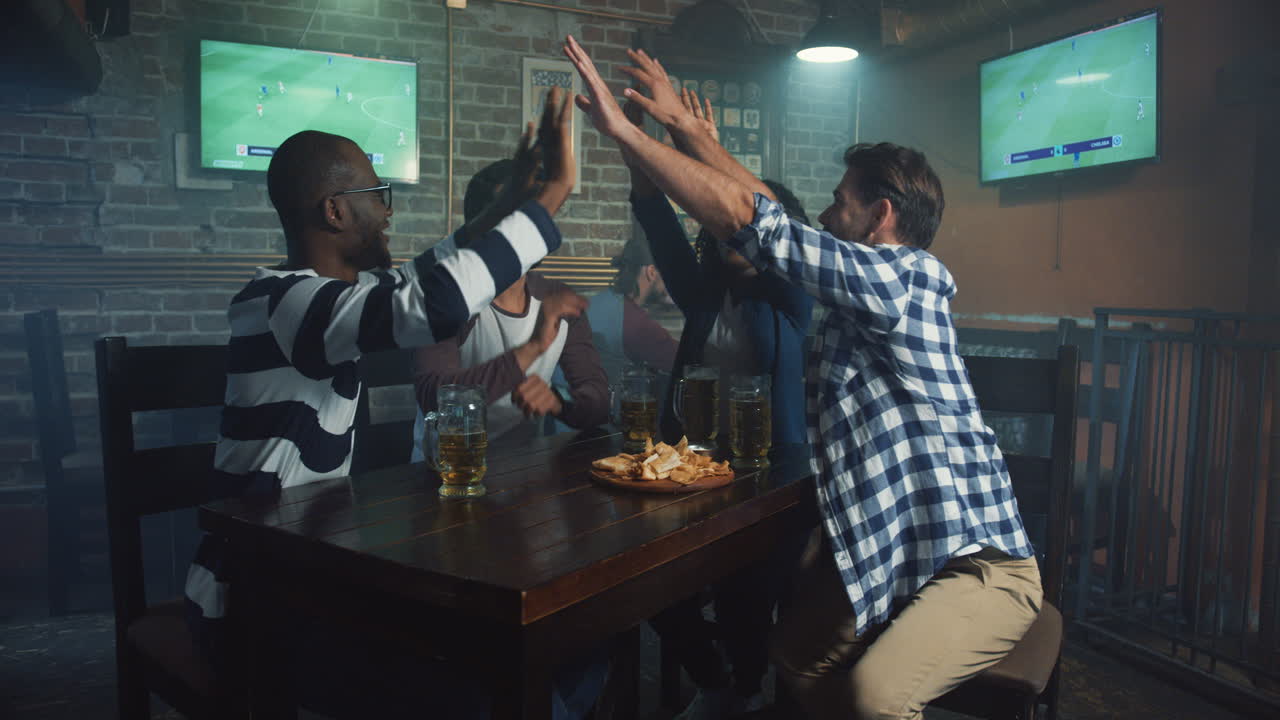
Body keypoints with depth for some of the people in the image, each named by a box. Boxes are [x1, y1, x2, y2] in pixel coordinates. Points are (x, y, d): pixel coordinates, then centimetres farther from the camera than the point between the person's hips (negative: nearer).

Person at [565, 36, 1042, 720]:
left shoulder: (897, 280, -17)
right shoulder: (863, 292, 10)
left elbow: (747, 217, -23)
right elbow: (769, 210, 16)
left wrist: (621, 127, -17)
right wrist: (684, 125, 18)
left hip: (980, 561, -9)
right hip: (889, 555, 9)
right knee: (795, 656, 3)